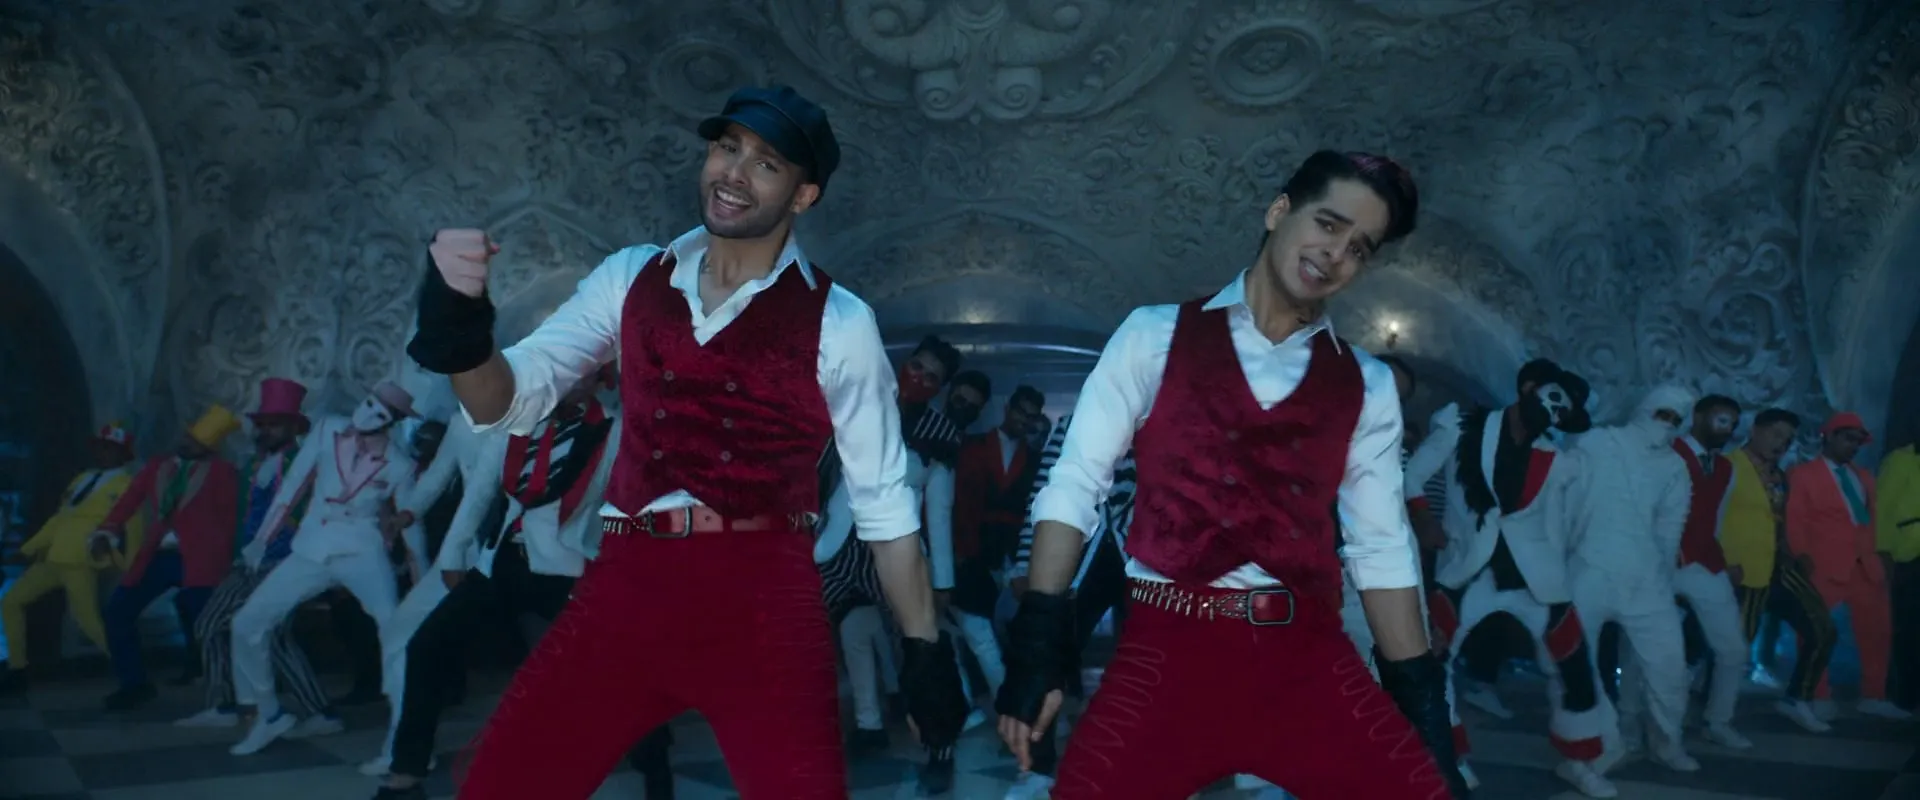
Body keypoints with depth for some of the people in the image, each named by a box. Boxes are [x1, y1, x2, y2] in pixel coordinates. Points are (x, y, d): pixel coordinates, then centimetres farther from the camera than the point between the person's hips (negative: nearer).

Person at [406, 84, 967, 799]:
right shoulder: (633, 278, 9)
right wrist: (460, 327, -16)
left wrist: (925, 647, 4)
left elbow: (883, 499, 5)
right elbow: (511, 401, 6)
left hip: (764, 600, -3)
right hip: (625, 585, 3)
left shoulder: (837, 322, -1)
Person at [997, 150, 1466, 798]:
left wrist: (1423, 707, 9)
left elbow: (1382, 547, 13)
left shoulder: (1367, 385, 11)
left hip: (1310, 655, 3)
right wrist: (1037, 647, -8)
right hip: (1168, 647, -2)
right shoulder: (1156, 336, 3)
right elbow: (1074, 485, -1)